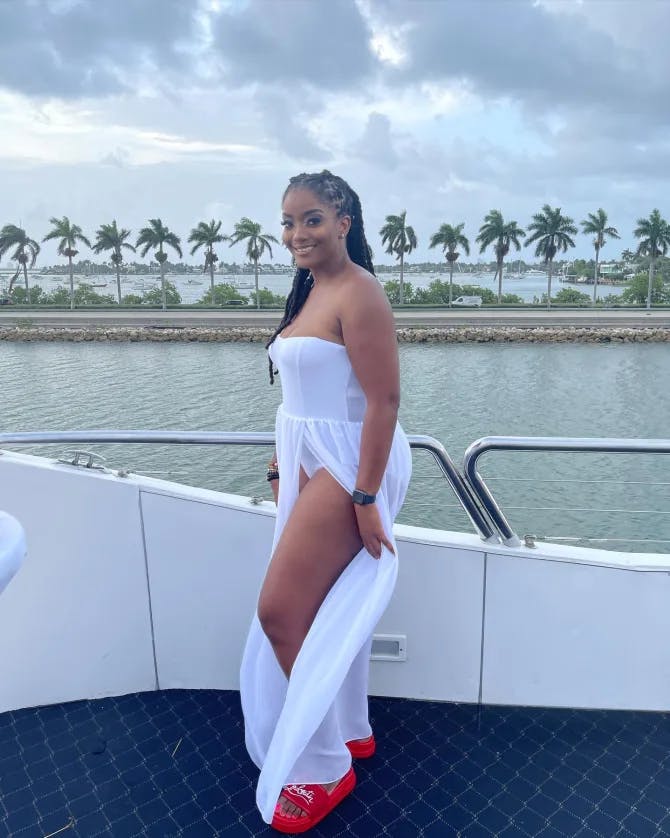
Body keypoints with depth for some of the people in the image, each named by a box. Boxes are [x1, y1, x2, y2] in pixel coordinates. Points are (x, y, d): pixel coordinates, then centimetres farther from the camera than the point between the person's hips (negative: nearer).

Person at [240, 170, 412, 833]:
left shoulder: (357, 293, -14)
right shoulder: (309, 291, 13)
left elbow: (384, 399, -20)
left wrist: (366, 498, -22)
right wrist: (281, 466, 17)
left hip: (346, 465, -9)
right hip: (310, 462, 9)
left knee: (279, 612, -5)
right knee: (326, 609, 17)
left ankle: (325, 767, 16)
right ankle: (350, 729, 38)